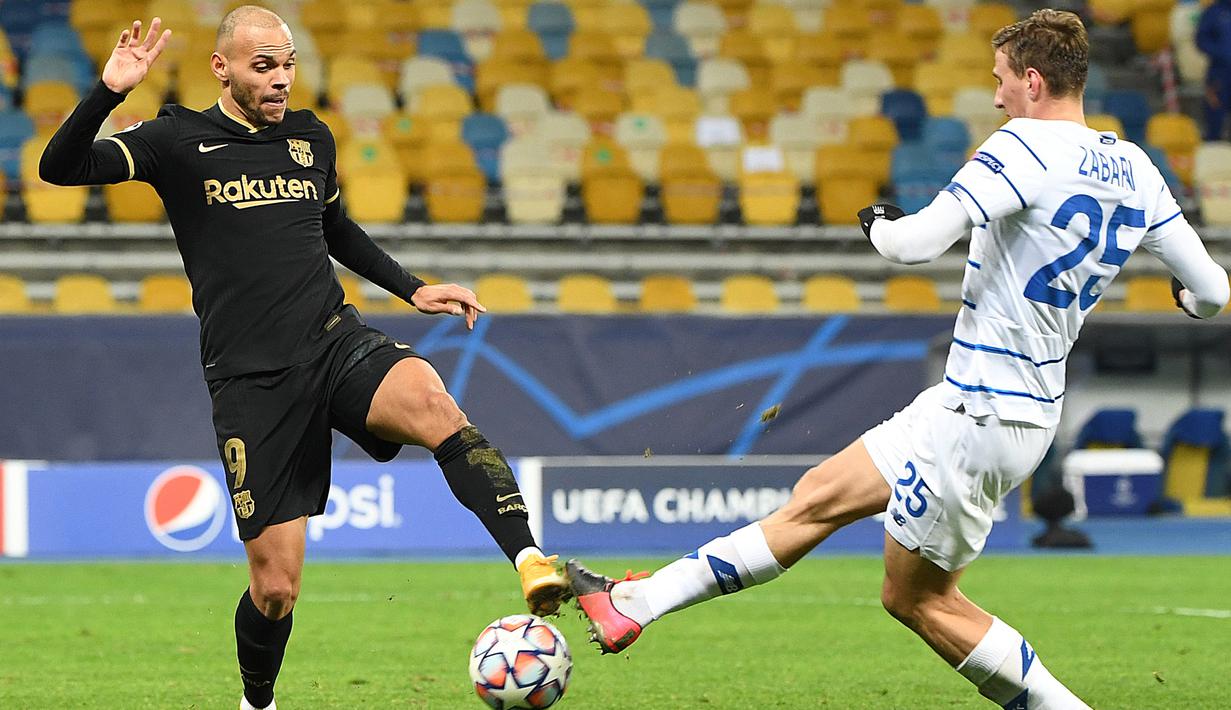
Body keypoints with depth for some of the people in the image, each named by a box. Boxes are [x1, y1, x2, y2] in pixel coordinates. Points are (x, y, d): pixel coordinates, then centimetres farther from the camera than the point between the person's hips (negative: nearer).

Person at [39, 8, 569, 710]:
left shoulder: (311, 138, 13)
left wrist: (412, 288, 22)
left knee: (433, 404, -33)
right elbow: (60, 168, -9)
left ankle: (531, 563, -44)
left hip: (337, 339, 3)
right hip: (252, 381, -3)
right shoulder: (180, 141, 1)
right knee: (275, 586, -2)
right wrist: (109, 93, -25)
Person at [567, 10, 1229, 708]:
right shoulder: (1136, 170, 4)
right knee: (819, 497, 13)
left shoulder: (1025, 148, -20)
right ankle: (636, 603, 19)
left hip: (980, 416, -9)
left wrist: (879, 222, -1)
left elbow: (916, 243, -25)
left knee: (917, 597, 4)